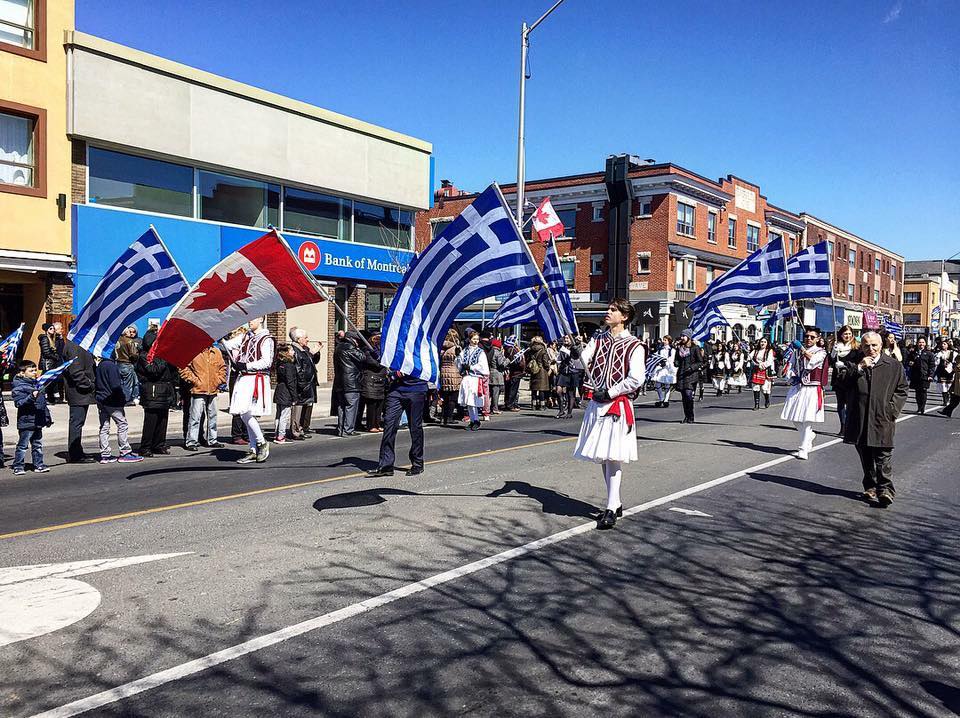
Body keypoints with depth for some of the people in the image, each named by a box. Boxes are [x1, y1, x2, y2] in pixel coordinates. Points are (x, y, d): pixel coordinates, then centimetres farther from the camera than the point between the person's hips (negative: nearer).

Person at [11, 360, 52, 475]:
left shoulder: (37, 384, 14)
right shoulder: (19, 387, -10)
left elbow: (43, 402, 22)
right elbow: (19, 403, -20)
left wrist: (47, 418, 23)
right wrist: (31, 397, -34)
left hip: (38, 421, 7)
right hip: (26, 421, -7)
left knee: (38, 444, 12)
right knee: (22, 445, -1)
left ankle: (39, 465, 19)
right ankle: (18, 467, 5)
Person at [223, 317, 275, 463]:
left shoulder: (266, 339, -7)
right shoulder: (245, 336, 16)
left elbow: (267, 362, -14)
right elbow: (228, 345, 13)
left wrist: (246, 366, -17)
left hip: (257, 380, -7)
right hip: (243, 380, 8)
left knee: (245, 413, -14)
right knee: (247, 415, 8)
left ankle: (262, 443, 3)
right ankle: (253, 451, 15)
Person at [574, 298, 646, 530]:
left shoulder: (633, 346, -5)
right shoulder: (598, 338, 12)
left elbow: (636, 379, -13)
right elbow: (583, 361, 0)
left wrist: (609, 393, -12)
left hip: (617, 406, -6)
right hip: (596, 404, 6)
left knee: (613, 457, -8)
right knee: (602, 457, 11)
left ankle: (611, 510, -5)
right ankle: (616, 503, 23)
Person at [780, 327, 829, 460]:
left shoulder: (820, 352, 1)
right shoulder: (797, 351, 13)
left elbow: (812, 361, -20)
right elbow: (790, 366, 15)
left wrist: (802, 349, -26)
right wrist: (792, 376, -4)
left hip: (812, 389, -5)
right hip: (796, 387, 5)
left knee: (807, 419, -10)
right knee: (794, 417, 7)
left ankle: (804, 449, -5)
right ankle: (810, 435, 34)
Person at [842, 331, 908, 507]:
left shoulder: (893, 365, 5)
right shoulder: (854, 363, 7)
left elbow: (901, 390, 9)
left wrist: (892, 410, -2)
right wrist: (859, 367, -14)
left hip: (883, 419, -2)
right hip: (860, 419, 2)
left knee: (883, 456, -7)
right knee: (866, 457, 10)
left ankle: (885, 489, -5)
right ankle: (870, 487, 20)